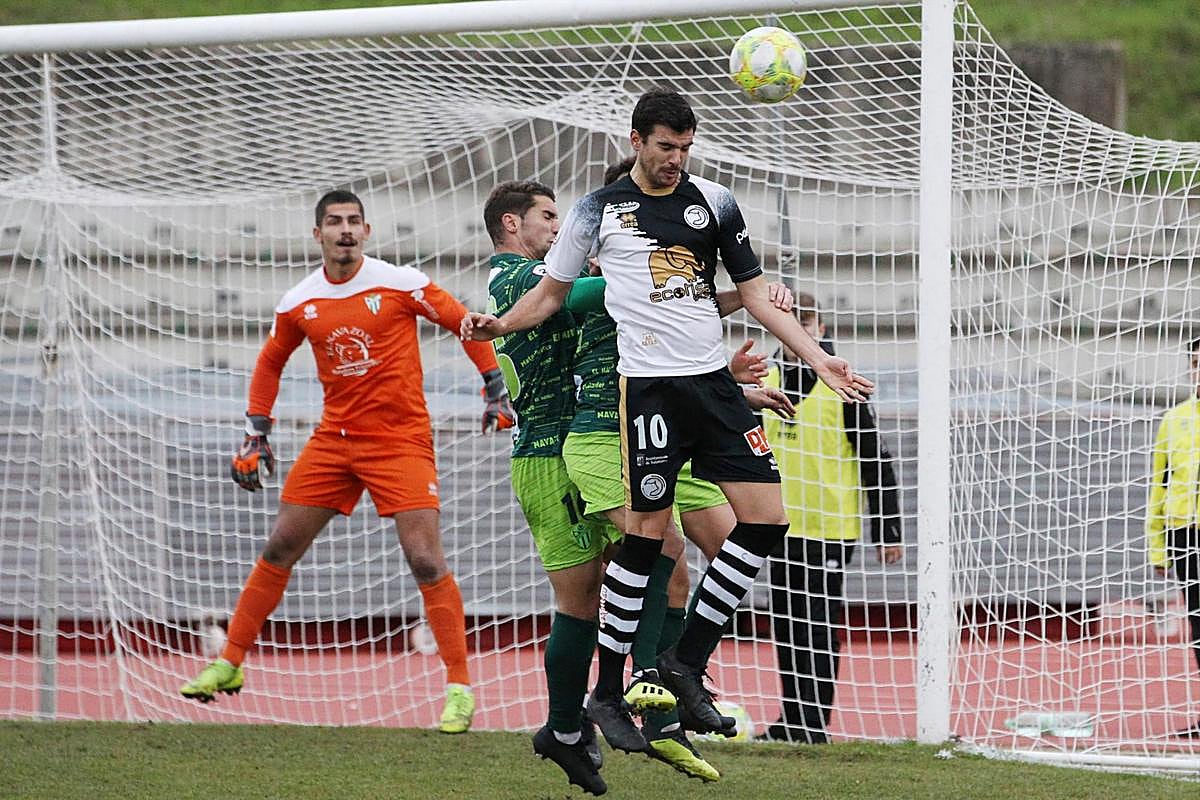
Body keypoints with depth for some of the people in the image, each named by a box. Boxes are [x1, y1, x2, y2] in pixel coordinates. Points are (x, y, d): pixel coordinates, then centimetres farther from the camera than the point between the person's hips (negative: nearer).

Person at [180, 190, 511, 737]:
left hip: (401, 439, -4)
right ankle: (229, 665, 17)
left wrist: (496, 390, -2)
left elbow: (464, 323, 0)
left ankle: (459, 687, -7)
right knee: (279, 549, 4)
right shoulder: (299, 304, 3)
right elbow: (270, 363, 19)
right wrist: (255, 436, 15)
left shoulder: (400, 284, -9)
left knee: (425, 560, -13)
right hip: (334, 439, 4)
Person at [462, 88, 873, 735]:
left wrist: (818, 358, 8)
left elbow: (755, 294, 15)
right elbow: (551, 292, 12)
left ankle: (687, 659, 5)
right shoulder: (598, 210, 3)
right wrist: (499, 325, -6)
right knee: (646, 532, -8)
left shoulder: (714, 202, 11)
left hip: (714, 384, 4)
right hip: (649, 386, -4)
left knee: (766, 518, -5)